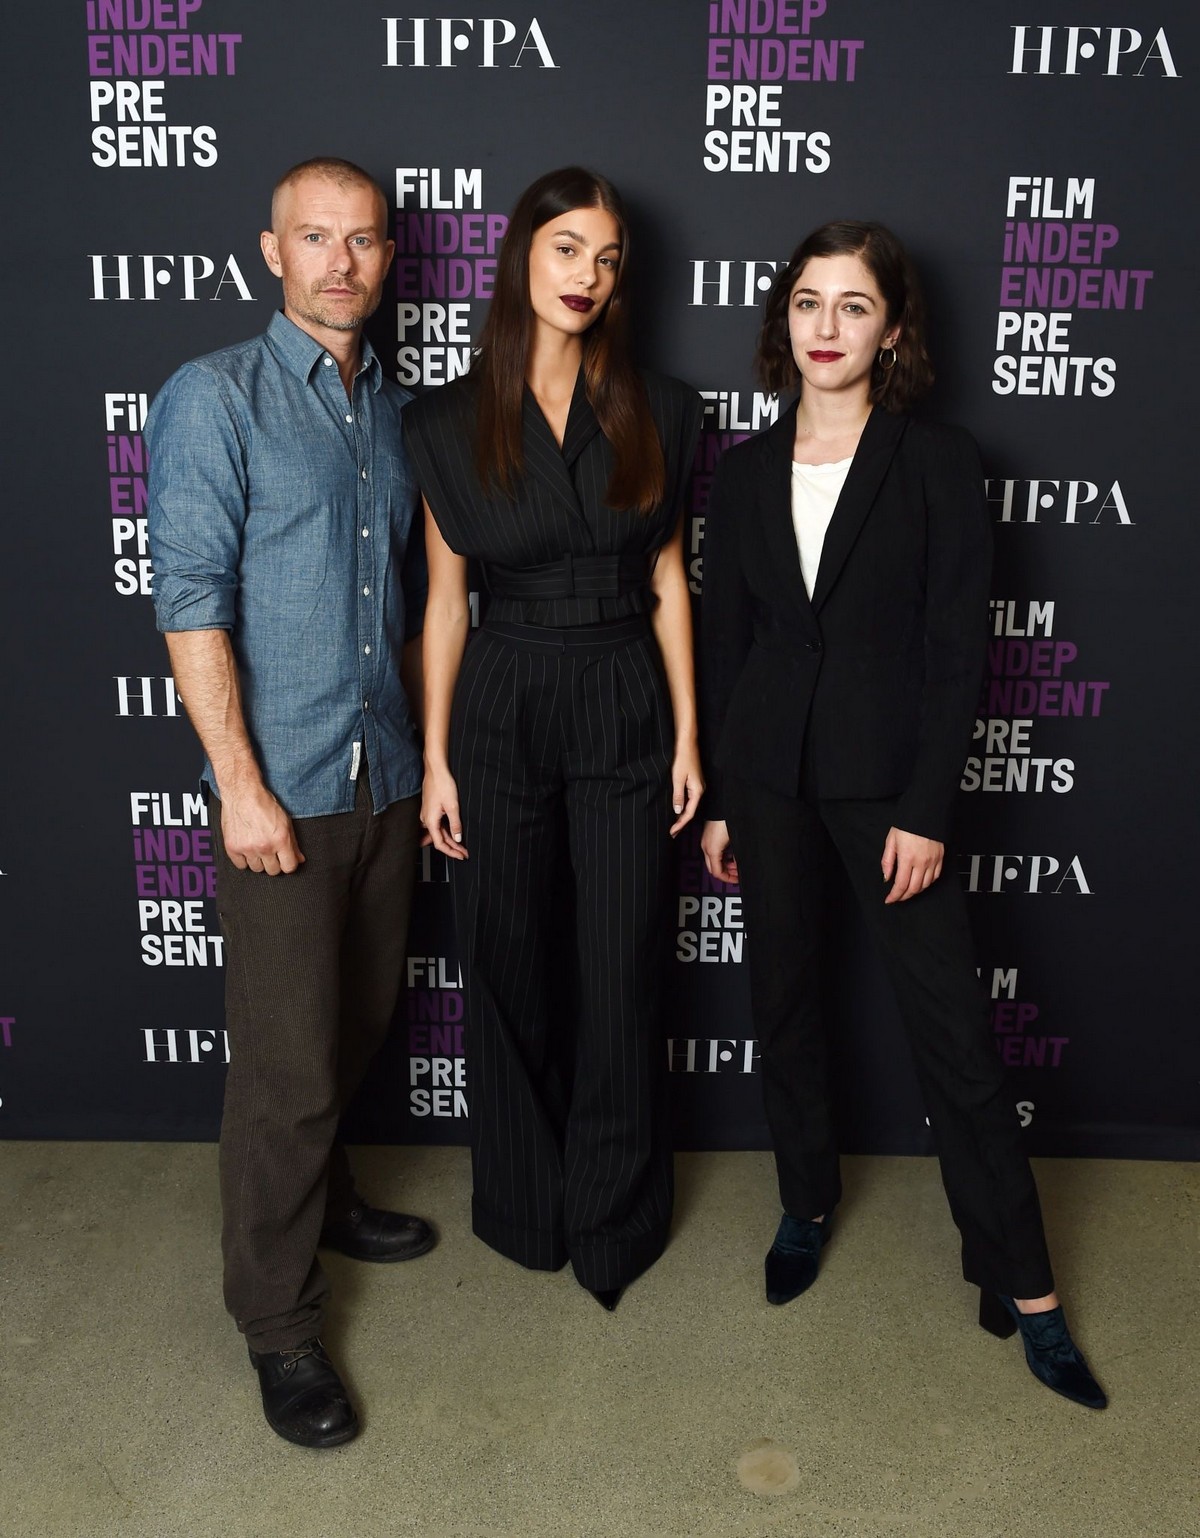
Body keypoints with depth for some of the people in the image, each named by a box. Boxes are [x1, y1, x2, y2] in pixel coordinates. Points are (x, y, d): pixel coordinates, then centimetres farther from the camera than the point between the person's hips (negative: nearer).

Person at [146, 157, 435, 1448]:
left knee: (358, 1025, 19)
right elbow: (191, 601, -12)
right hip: (283, 792, -6)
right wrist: (242, 783, -17)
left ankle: (319, 1196, 44)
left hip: (387, 781, 6)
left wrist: (429, 752, 14)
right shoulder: (214, 397, -6)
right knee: (286, 1061, 0)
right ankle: (276, 1321, 19)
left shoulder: (396, 410, 12)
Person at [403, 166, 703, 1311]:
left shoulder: (654, 411, 3)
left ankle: (616, 1221, 28)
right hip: (501, 710, 0)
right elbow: (445, 599, 1)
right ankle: (524, 1209, 32)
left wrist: (688, 734, 2)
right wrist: (435, 758, -1)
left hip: (625, 710, 1)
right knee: (510, 968, 9)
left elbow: (666, 582, 6)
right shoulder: (449, 423, 0)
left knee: (620, 971, 6)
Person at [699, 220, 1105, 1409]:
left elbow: (957, 649, -7)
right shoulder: (744, 471, 6)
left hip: (886, 775, -3)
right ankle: (806, 1204, 35)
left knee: (953, 1030, -1)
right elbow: (723, 639, 8)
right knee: (782, 999, 14)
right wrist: (717, 798, 7)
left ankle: (1023, 1287, 14)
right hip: (765, 770, 4)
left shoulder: (937, 463, -4)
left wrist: (925, 810, -12)